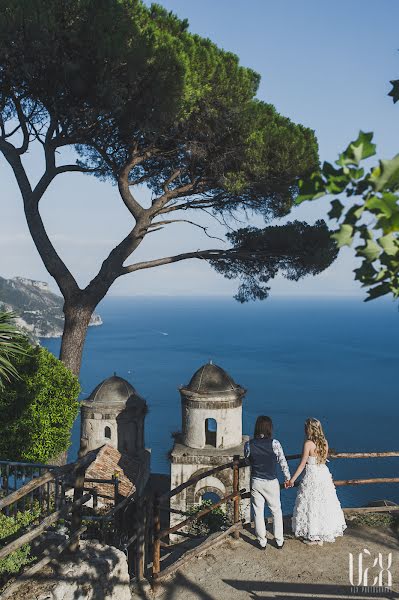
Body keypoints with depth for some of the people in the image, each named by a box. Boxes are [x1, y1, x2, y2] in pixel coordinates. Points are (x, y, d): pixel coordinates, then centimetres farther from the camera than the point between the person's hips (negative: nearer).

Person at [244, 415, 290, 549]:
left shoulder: (248, 445, -10)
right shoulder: (274, 443, -16)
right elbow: (283, 462, -5)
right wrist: (288, 478, 10)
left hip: (256, 482, 1)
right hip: (271, 482, -1)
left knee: (258, 512, 14)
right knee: (276, 511, 18)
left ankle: (262, 542, 25)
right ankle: (279, 541, 28)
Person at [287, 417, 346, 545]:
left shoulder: (308, 443, -17)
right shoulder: (325, 442, 0)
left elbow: (302, 464, -15)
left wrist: (292, 480, -8)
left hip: (312, 476, -6)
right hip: (324, 474, 6)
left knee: (311, 506, 7)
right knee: (325, 505, 15)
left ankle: (313, 537, 16)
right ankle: (323, 535, 27)